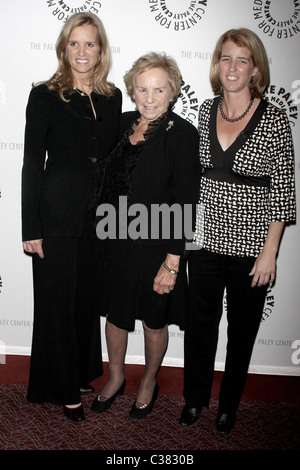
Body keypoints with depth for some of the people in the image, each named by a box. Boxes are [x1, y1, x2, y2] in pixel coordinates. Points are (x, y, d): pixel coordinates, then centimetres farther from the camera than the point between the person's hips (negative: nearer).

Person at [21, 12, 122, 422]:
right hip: (58, 218, -4)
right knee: (58, 303, 7)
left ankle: (82, 375, 36)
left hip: (100, 217, 4)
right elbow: (32, 164, -6)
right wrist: (30, 228, -9)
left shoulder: (112, 98, 8)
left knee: (89, 298, 15)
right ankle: (64, 390, 25)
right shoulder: (45, 96, -5)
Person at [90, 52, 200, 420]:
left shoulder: (183, 134, -12)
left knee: (154, 320, 13)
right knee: (115, 313, 18)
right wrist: (103, 230, 10)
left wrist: (172, 261, -17)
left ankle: (149, 384, 40)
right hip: (115, 240, 5)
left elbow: (184, 203, -15)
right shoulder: (123, 123, 4)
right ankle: (116, 378, 42)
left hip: (156, 245, -5)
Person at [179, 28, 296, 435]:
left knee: (243, 327, 13)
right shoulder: (205, 112, 3)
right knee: (200, 323, 13)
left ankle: (229, 405, 35)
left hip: (251, 244, -3)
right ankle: (195, 398, 35)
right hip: (205, 238, 3)